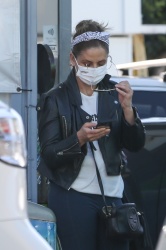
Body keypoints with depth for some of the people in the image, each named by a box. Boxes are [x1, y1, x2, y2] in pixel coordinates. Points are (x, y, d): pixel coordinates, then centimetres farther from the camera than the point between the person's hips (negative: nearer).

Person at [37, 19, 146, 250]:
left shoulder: (114, 93, 8)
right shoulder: (56, 99, -1)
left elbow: (136, 145, 4)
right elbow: (49, 155, -6)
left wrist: (127, 108, -12)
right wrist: (80, 138, -23)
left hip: (112, 193, 3)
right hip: (73, 196, -3)